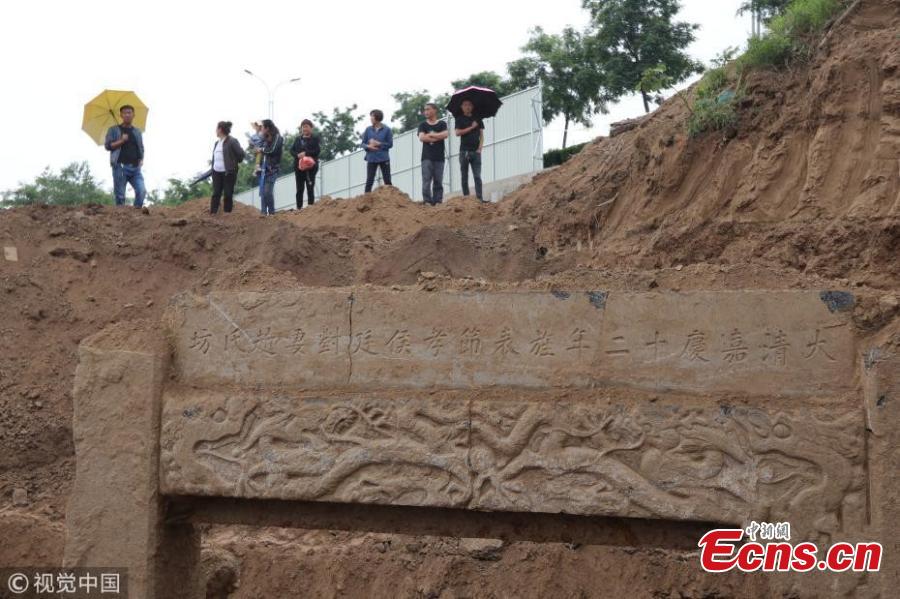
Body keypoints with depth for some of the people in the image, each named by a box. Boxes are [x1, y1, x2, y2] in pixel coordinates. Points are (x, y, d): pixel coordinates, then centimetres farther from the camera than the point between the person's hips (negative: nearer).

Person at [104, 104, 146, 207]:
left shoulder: (137, 132, 21)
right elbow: (107, 145, 2)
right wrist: (121, 141, -11)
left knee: (142, 191, -16)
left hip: (135, 167, 3)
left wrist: (141, 159, 5)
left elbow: (141, 148, 23)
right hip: (120, 166, -3)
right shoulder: (113, 130, 11)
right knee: (120, 195, -5)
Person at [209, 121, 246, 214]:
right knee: (216, 193, 4)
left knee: (228, 194, 0)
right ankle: (213, 213, 3)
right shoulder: (217, 143, 14)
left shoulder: (232, 141, -9)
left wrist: (236, 163, 2)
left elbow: (241, 154, -9)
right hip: (217, 172, 7)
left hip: (228, 172, -7)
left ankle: (227, 213, 6)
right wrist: (213, 168, 13)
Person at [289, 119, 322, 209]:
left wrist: (305, 153, -17)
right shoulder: (298, 139, 16)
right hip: (299, 166, 4)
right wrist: (297, 155, -11)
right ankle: (299, 207, 6)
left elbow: (317, 150, -8)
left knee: (310, 187, -5)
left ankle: (310, 205, -5)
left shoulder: (315, 139, 4)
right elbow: (292, 150, 10)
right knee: (299, 188, 4)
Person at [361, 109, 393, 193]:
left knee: (387, 181, 1)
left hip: (384, 159, -1)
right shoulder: (368, 129, 7)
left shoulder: (387, 130, 0)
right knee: (369, 180, -1)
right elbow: (363, 143, 8)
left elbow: (390, 144, -2)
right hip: (371, 159, 2)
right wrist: (368, 146, -14)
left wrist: (378, 143, -11)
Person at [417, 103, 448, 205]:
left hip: (439, 158, 0)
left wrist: (430, 135, -5)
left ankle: (438, 201, 2)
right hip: (427, 157, 0)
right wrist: (438, 137, -4)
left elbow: (445, 134, -8)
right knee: (426, 181, -9)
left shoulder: (442, 124, 11)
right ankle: (427, 202, -10)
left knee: (438, 181, 0)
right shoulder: (423, 125, 11)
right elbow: (421, 138, -6)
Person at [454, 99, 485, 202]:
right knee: (464, 177, 2)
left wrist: (479, 148, -4)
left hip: (476, 151, 1)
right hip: (464, 151, -1)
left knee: (477, 176, -5)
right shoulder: (460, 119, 7)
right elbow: (458, 133, -8)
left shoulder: (477, 119, 11)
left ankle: (479, 198, -8)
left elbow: (481, 135, 9)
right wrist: (471, 127, -9)